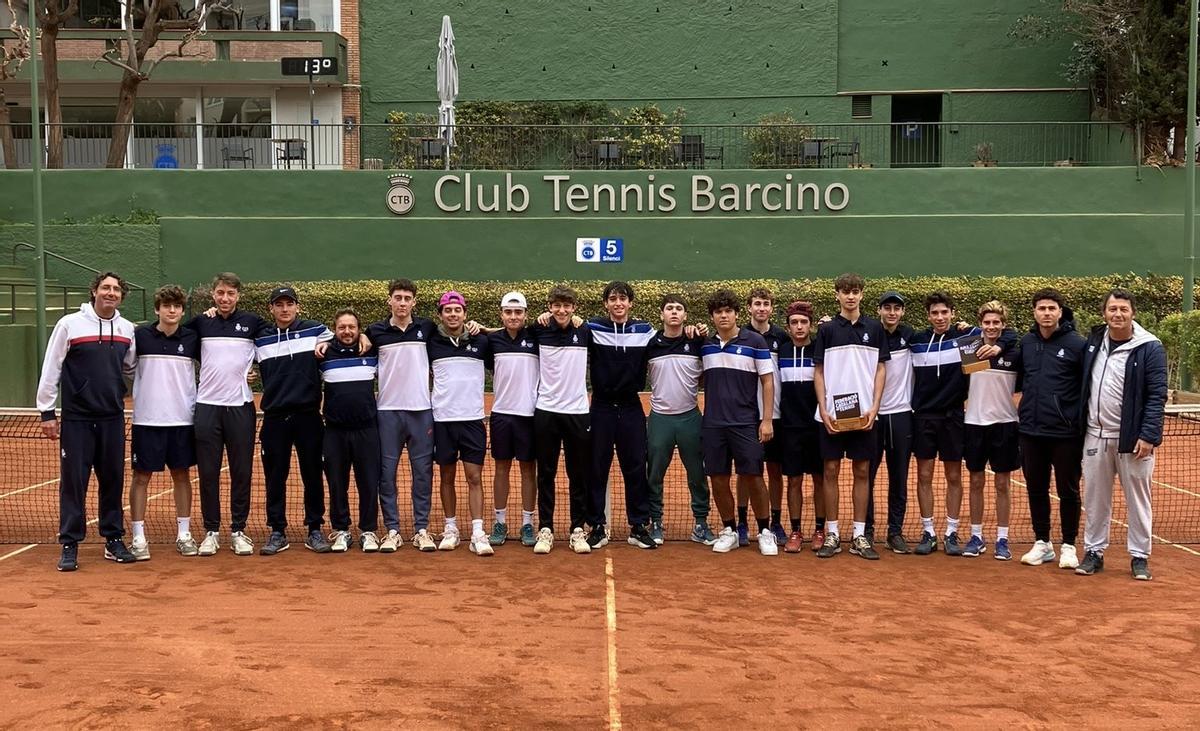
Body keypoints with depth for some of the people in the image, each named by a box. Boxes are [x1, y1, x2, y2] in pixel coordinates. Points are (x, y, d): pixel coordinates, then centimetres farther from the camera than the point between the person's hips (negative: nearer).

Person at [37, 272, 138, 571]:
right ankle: (70, 545, 7)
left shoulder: (127, 328, 6)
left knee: (113, 481, 7)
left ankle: (114, 540, 17)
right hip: (76, 419, -3)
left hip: (112, 418, 3)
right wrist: (47, 412, -4)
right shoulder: (69, 324, -5)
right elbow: (50, 369, -3)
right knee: (73, 482, 0)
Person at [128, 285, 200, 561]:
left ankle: (184, 534, 18)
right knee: (141, 476, 2)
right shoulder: (140, 335, -2)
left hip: (182, 419, 2)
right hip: (147, 420, -2)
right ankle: (138, 538, 9)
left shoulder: (192, 338, 3)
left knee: (182, 475, 9)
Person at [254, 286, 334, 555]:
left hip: (308, 414, -1)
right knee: (275, 477, 5)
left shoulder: (316, 331, 3)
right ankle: (277, 532, 13)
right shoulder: (259, 338, 8)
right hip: (274, 416, 1)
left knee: (313, 475, 5)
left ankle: (315, 530, 15)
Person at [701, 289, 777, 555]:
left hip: (746, 423, -3)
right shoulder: (705, 345, 8)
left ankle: (765, 532, 13)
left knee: (753, 478, -1)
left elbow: (768, 381, -2)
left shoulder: (754, 341, -2)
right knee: (718, 480, 5)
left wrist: (767, 420, -7)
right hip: (713, 424, 3)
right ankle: (729, 531, 19)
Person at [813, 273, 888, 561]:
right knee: (831, 471, 2)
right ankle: (832, 534, 10)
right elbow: (819, 372, 3)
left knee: (862, 472, 4)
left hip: (864, 414, 1)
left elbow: (880, 370, 5)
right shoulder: (827, 330, 3)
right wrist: (823, 409, -6)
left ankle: (860, 536, 11)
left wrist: (874, 407, -6)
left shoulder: (874, 329, 5)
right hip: (832, 413, -1)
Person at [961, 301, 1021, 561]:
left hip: (1004, 423, -1)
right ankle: (976, 537, 16)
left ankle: (1002, 539, 11)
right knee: (976, 482, 7)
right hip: (974, 422, 1)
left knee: (1002, 484, 5)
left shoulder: (1014, 353, -2)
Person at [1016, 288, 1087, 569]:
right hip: (1031, 431, 4)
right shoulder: (1026, 342, 6)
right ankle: (1042, 543, 24)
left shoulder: (1077, 343, -7)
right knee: (1036, 490, 12)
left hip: (1066, 433, -4)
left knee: (1068, 491, 7)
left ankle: (1068, 546, 19)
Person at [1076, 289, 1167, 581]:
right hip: (1096, 436, 4)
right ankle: (1093, 552, 20)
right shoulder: (1093, 342, 6)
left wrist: (1148, 436, -17)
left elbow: (1157, 395, -11)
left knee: (1137, 498, 6)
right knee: (1095, 498, 10)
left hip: (1132, 439, -4)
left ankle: (1139, 556, 15)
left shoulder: (1150, 348, -8)